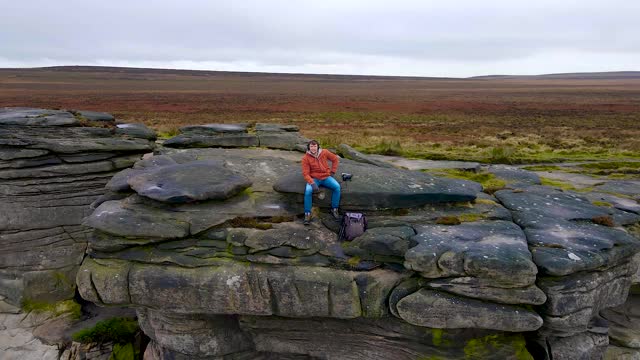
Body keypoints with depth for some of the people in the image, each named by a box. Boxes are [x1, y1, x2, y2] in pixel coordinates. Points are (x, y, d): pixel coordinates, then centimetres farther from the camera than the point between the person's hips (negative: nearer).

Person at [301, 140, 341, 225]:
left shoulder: (324, 152, -3)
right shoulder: (306, 158, -8)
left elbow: (335, 159, 13)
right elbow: (305, 173, -10)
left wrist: (332, 172, 7)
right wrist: (312, 183, -24)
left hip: (326, 177, 2)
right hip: (314, 178, -2)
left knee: (337, 187, -24)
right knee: (308, 190, -32)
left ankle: (334, 210, -8)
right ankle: (307, 214, -18)